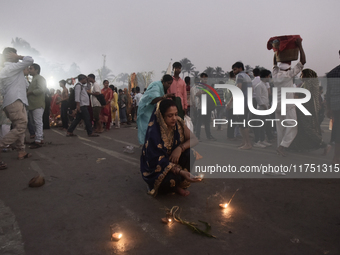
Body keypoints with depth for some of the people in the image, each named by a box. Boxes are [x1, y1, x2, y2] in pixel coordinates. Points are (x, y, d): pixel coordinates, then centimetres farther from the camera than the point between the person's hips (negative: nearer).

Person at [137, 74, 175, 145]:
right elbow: (153, 100, -37)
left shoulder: (162, 87, 8)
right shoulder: (156, 86, -21)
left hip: (153, 111, 9)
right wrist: (165, 96, -47)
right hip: (147, 111, -9)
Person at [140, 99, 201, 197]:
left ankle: (180, 184, -5)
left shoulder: (178, 123, -11)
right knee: (172, 179, -35)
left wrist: (180, 148, -28)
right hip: (156, 168, -5)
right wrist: (181, 172, -39)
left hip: (172, 159, 6)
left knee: (189, 154, -23)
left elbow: (194, 139, -8)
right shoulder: (154, 133, -27)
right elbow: (159, 161, -27)